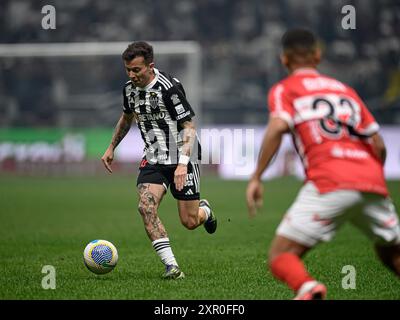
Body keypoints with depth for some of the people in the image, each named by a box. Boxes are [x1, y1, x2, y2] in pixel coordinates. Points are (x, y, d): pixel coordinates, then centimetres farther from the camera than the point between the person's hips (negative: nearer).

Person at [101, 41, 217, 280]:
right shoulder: (130, 89, 2)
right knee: (146, 207, -21)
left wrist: (182, 163, -28)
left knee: (189, 222, -1)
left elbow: (189, 126, -19)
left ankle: (204, 210, 38)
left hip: (183, 158, -5)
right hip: (153, 159, 5)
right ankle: (171, 266, -18)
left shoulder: (169, 87, -20)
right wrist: (111, 148, 25)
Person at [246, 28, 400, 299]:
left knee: (280, 256, -3)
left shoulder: (284, 90, 14)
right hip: (371, 180, 5)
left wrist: (256, 178, -7)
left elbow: (277, 128, -8)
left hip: (329, 183, -5)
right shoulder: (345, 90, 26)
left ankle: (307, 288, -36)